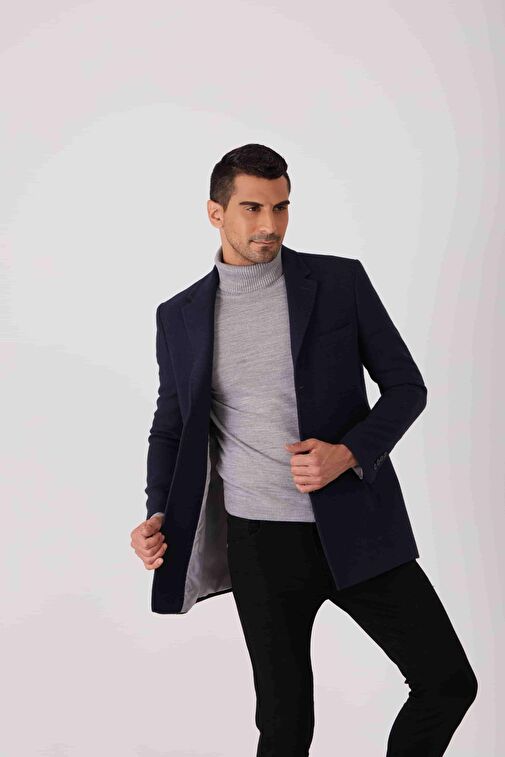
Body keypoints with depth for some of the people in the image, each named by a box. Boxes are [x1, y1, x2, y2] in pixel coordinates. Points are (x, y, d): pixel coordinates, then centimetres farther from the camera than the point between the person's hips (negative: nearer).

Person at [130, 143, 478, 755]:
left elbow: (406, 385, 3)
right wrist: (158, 516, -4)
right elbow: (170, 426, 13)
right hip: (260, 544, 0)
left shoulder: (341, 282, -1)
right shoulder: (180, 316, 4)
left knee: (449, 681, -1)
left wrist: (350, 454, -16)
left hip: (355, 527, 0)